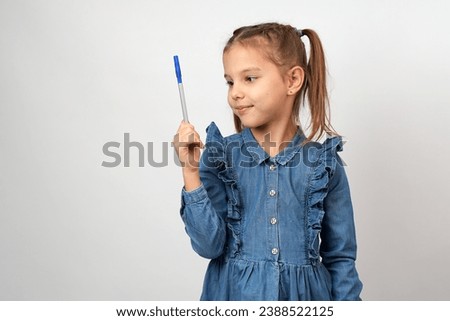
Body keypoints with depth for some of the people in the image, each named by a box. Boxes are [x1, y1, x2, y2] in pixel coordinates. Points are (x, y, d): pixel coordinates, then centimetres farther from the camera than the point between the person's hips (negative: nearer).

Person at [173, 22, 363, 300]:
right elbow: (209, 245, -14)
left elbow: (340, 257, 0)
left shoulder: (324, 162, -6)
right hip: (235, 294, 0)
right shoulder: (221, 156, -6)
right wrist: (191, 173, -21)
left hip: (304, 296, 1)